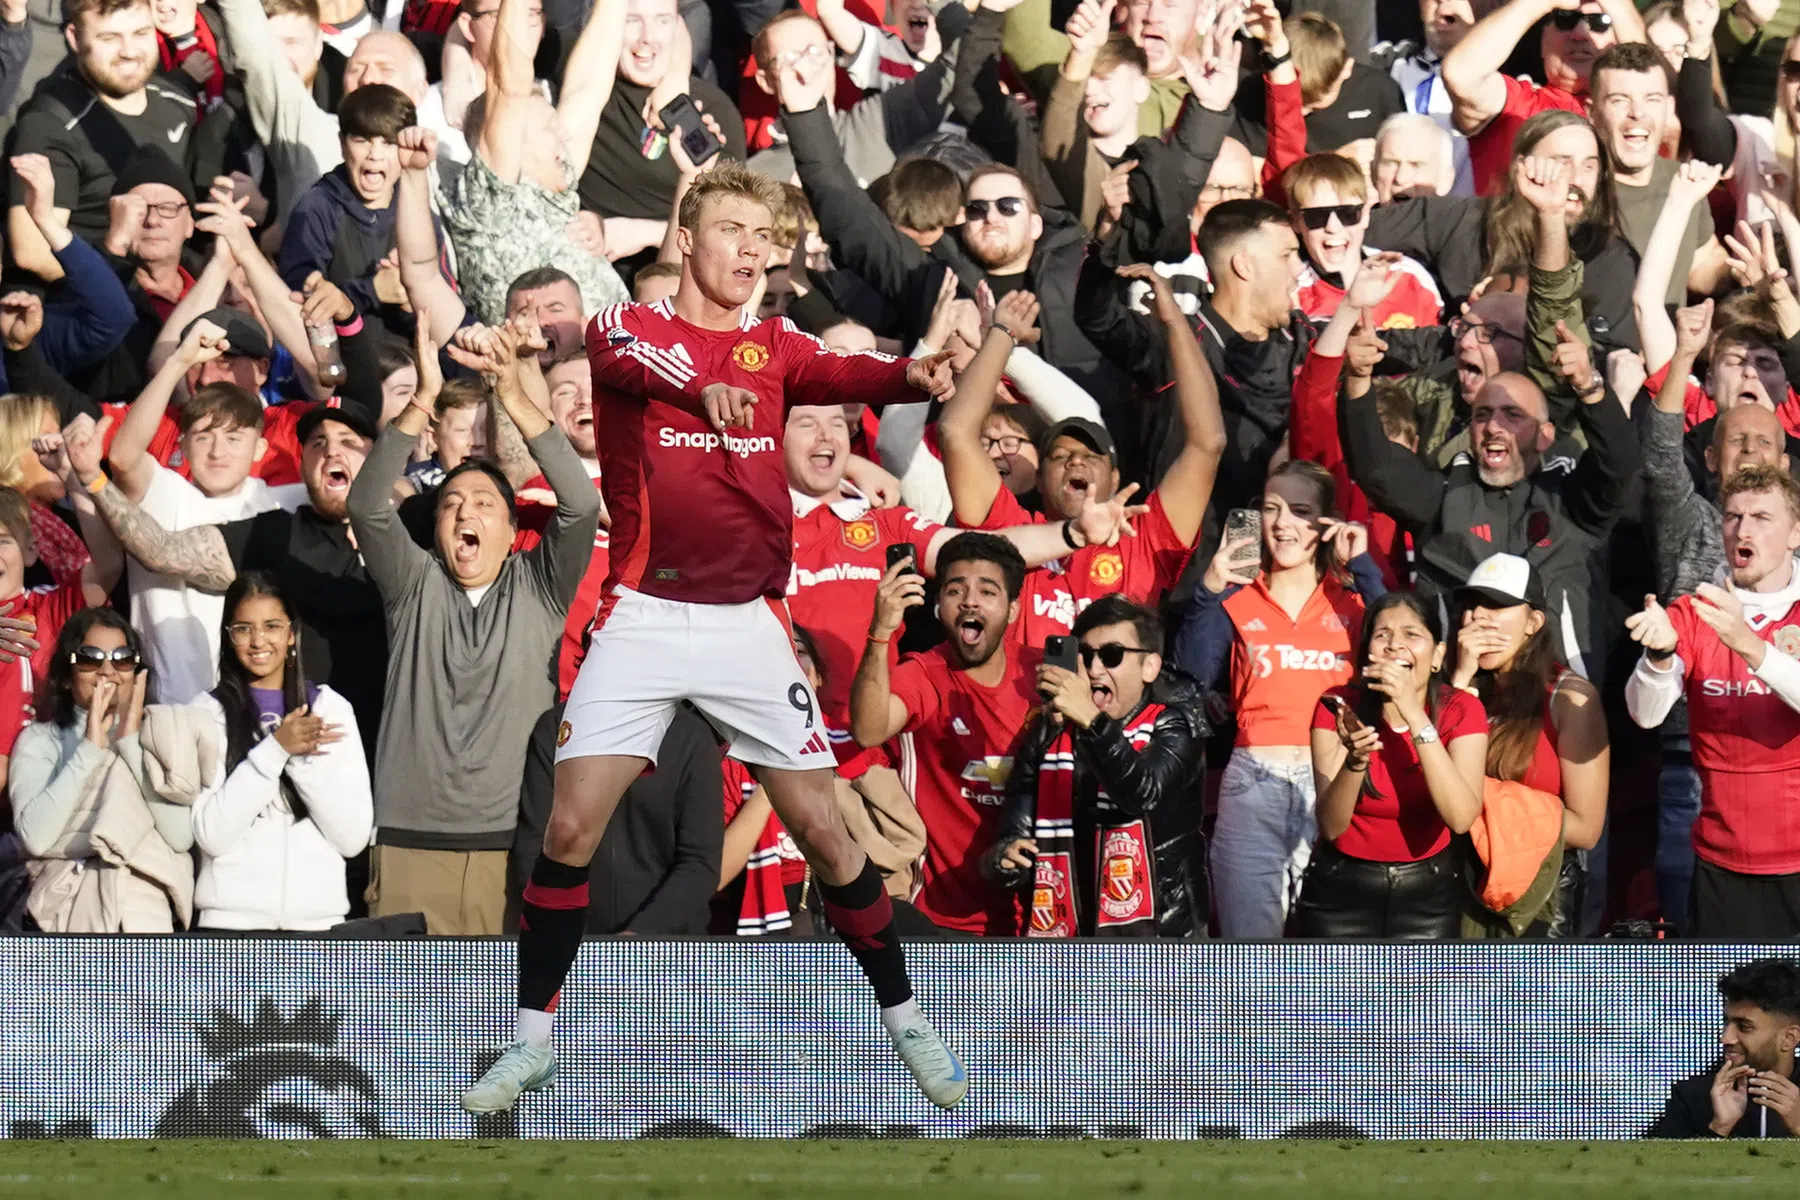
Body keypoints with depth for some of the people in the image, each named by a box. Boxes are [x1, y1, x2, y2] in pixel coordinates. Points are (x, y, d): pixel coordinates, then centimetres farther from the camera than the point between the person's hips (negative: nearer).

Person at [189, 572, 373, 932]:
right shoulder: (209, 713, 3)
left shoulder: (330, 708, 7)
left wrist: (303, 760, -12)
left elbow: (354, 837, 0)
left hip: (319, 916, 1)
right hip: (230, 919, -1)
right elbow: (211, 834, -8)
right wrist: (275, 750, -14)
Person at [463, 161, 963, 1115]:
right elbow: (622, 355, -25)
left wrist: (909, 375, -36)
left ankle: (904, 1022, 14)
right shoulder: (632, 327, 0)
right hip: (643, 616, -2)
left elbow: (839, 375, -12)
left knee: (821, 827, -1)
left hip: (746, 622, 2)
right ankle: (532, 1039, 5)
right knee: (571, 826, -8)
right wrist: (702, 386, -47)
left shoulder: (775, 346, 9)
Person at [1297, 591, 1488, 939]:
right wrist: (1355, 760, -37)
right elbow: (1331, 826, -17)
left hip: (1427, 888, 0)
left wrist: (1414, 715, -31)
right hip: (1342, 886, 0)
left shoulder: (1461, 711, -10)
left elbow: (1461, 817, -26)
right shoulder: (1338, 707, -10)